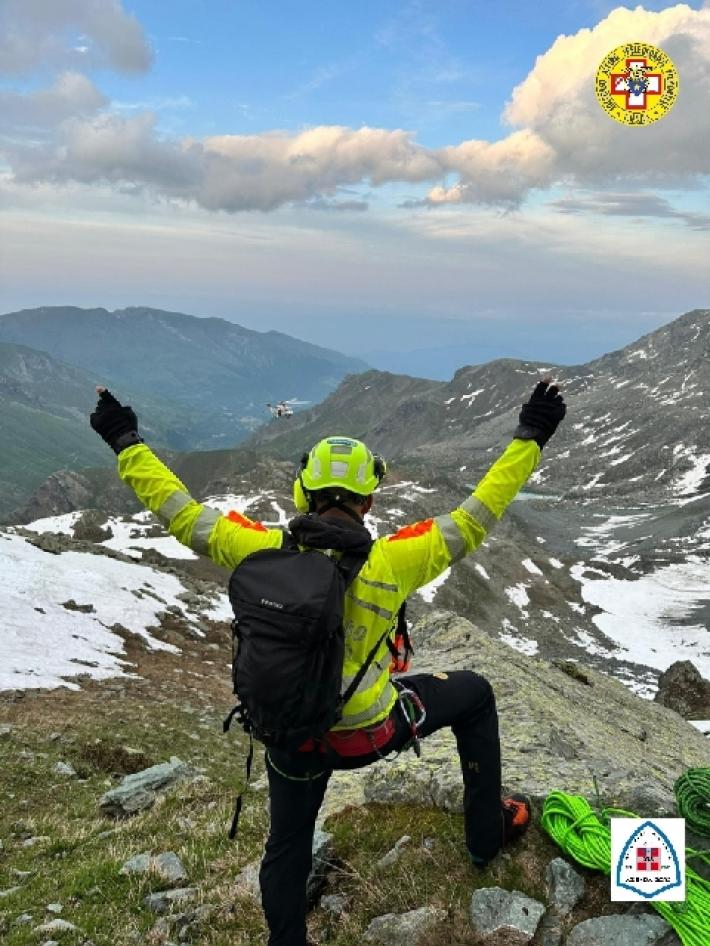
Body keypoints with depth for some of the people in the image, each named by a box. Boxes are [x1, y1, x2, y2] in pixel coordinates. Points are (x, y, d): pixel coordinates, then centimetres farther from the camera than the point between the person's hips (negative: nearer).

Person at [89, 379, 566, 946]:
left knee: (288, 846, 28)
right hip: (372, 731, -2)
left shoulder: (264, 551, -17)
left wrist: (128, 444, 4)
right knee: (474, 694, 23)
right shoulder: (391, 561, -23)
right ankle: (487, 833, 35)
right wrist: (528, 440, -8)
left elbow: (182, 515, -8)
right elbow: (473, 520, -16)